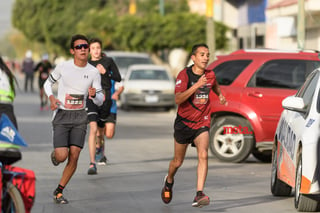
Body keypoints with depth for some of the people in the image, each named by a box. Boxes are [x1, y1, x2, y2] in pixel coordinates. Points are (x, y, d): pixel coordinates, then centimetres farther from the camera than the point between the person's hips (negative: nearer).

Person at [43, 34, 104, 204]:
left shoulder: (93, 72, -2)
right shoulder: (63, 67, -7)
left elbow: (100, 101, 2)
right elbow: (48, 83, 10)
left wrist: (94, 95, -22)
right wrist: (51, 98, -10)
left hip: (80, 116, 2)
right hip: (61, 115, -2)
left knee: (74, 156, -7)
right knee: (62, 156, -15)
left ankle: (59, 191, 10)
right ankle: (55, 154, 25)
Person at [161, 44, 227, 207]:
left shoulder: (210, 75, 1)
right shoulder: (184, 75, -13)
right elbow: (178, 99, -27)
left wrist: (220, 96, 9)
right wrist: (196, 85, -35)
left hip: (202, 123, 2)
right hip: (184, 122, -2)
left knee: (203, 155, -22)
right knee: (178, 162, 12)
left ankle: (199, 194, -27)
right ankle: (169, 181, 45)